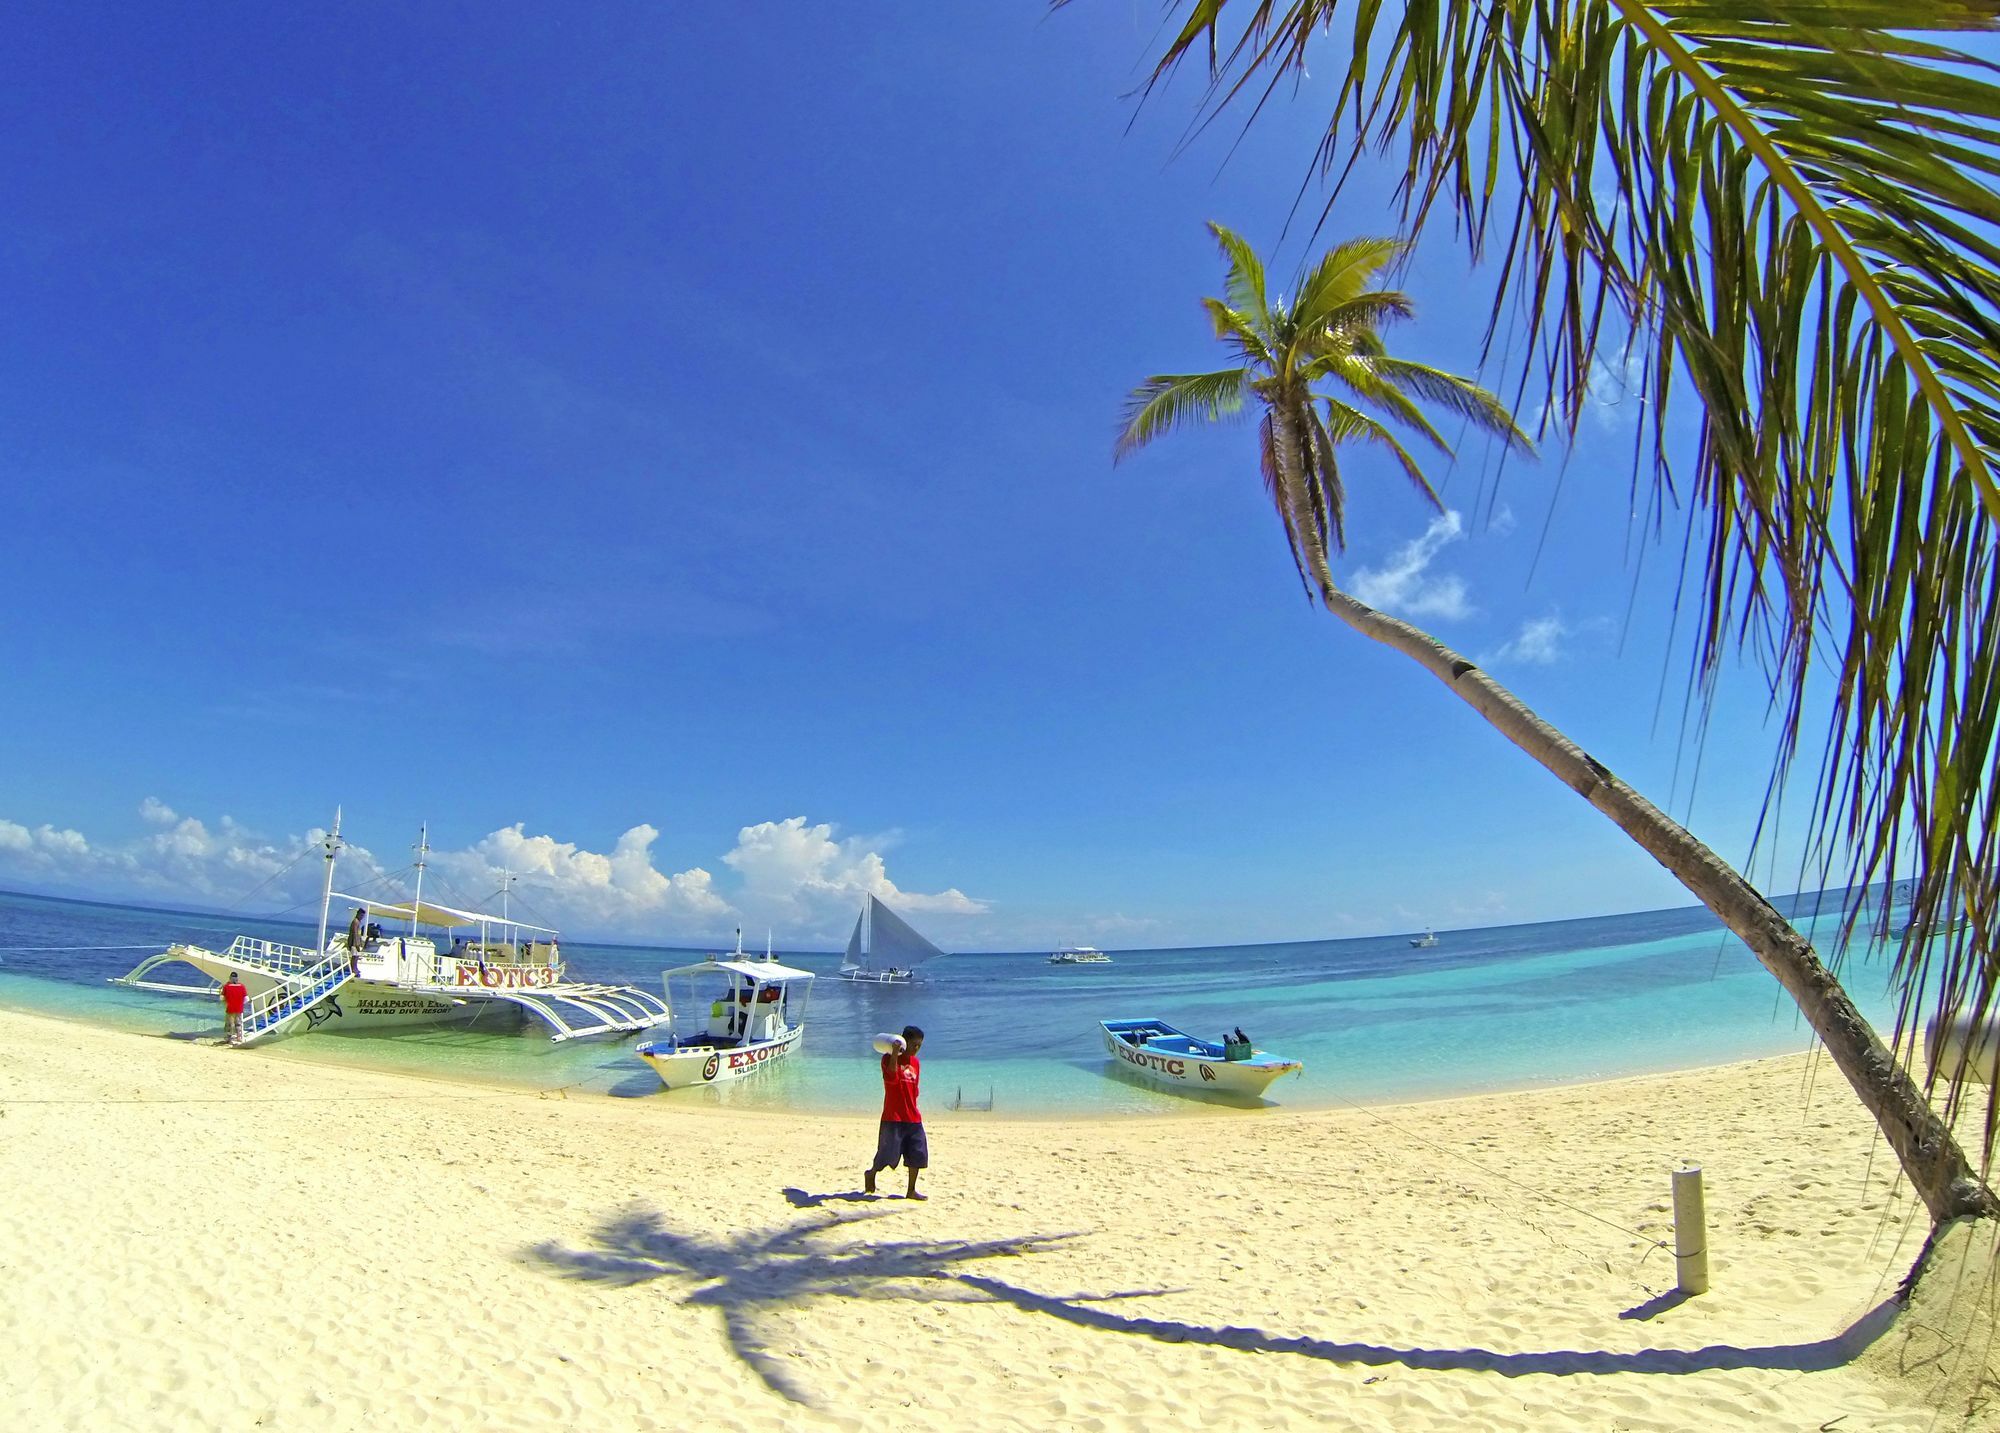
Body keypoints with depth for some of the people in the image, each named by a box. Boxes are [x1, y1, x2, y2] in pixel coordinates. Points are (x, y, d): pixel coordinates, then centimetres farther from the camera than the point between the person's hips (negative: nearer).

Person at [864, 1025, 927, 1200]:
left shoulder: (916, 1063, 12)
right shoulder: (889, 1058, -9)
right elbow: (891, 1078, -28)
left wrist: (913, 1111, 17)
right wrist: (895, 1054, -35)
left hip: (913, 1118, 6)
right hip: (893, 1118, -6)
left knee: (917, 1155, 4)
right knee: (888, 1154, -2)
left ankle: (911, 1191, 14)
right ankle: (871, 1174, 26)